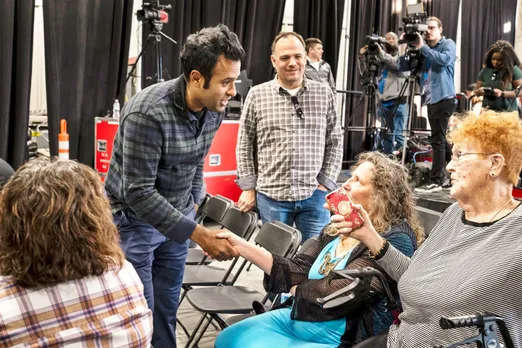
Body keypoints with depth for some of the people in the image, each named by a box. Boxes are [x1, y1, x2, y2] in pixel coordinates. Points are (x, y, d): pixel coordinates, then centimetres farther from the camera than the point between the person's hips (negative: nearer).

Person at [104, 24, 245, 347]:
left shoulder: (214, 108, -7)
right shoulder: (148, 113, -29)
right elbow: (139, 192, -29)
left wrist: (194, 202, 12)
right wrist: (198, 234, -30)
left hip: (176, 216, 6)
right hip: (134, 219, -6)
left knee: (167, 309, 13)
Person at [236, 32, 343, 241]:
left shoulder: (324, 93, 4)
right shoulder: (257, 95, 2)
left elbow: (335, 143, 8)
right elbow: (245, 145, 6)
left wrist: (326, 183, 1)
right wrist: (248, 188, 2)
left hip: (314, 195, 1)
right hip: (271, 195, 0)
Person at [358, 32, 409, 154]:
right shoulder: (380, 58, 19)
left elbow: (399, 64, -16)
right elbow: (365, 74, 16)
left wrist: (381, 53, -21)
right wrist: (363, 57, 1)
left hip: (398, 101, -5)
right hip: (383, 102, 5)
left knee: (398, 134, -11)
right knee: (386, 134, 9)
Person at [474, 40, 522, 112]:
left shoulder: (514, 70, -1)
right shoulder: (485, 71, 9)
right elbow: (476, 92, 17)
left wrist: (502, 93, -13)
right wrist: (479, 91, -5)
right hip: (487, 111, 3)